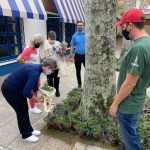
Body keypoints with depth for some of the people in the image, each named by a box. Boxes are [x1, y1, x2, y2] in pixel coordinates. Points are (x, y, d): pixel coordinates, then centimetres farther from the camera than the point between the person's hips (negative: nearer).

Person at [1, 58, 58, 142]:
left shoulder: (37, 68, 1)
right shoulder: (35, 73, -29)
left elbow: (33, 85, 15)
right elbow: (26, 92, -28)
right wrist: (37, 100, -12)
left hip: (16, 87, 9)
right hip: (9, 89, -9)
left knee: (25, 108, 15)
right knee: (21, 111, 2)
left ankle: (29, 129, 31)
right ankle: (26, 135, 20)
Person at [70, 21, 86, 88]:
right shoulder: (74, 35, 0)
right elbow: (72, 46, 4)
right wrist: (71, 56, 1)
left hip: (85, 55, -1)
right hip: (77, 55, 2)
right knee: (78, 71, 11)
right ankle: (79, 84, 28)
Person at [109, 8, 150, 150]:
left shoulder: (138, 48, -28)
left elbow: (130, 83, -25)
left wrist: (115, 103, -13)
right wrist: (119, 95, 16)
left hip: (128, 105, -9)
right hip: (135, 102, 9)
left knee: (130, 138, 13)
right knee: (133, 133, 27)